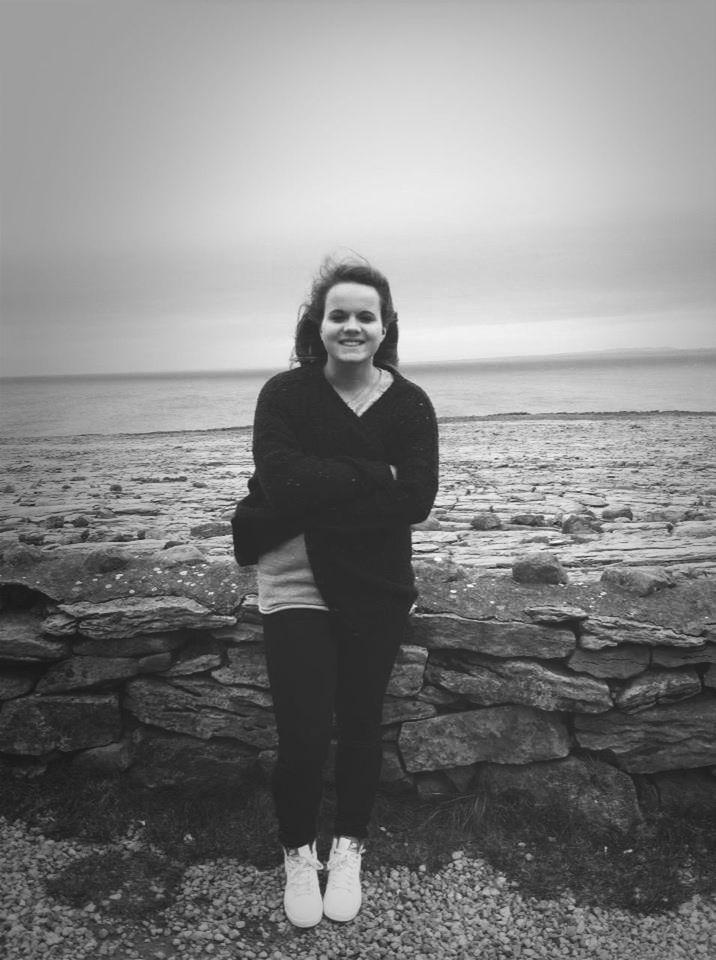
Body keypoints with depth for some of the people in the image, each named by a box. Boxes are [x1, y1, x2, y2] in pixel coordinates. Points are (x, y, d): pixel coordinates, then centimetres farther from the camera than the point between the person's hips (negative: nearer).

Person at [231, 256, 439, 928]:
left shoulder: (410, 405, -2)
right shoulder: (284, 394, -6)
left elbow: (418, 499, -15)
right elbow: (281, 483, -22)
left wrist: (313, 504, -21)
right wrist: (377, 477, -18)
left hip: (377, 592, 2)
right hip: (295, 588, -2)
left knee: (360, 725, 15)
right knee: (302, 735, 0)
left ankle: (348, 849, 39)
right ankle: (298, 854, 30)